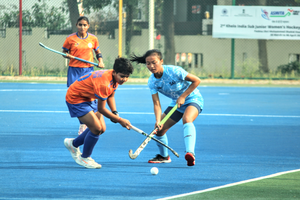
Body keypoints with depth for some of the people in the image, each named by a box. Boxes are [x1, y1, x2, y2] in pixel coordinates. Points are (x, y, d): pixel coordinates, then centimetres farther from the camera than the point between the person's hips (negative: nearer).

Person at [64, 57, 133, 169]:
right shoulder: (104, 83, -36)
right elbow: (101, 109, -27)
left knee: (102, 129, 7)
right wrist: (120, 120, -23)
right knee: (96, 128, -16)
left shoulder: (116, 77, -7)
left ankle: (73, 144, 28)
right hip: (75, 98, -9)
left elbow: (110, 96, 11)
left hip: (88, 99, 9)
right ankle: (84, 158, 4)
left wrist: (114, 113, -4)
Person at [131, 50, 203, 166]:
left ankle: (190, 153, -53)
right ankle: (164, 156, 29)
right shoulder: (152, 82, -13)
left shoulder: (174, 71, -27)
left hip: (193, 99, -6)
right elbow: (156, 103, -16)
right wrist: (158, 120, -33)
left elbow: (196, 80, -18)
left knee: (187, 119, -37)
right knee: (159, 129, 1)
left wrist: (183, 96, -20)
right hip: (176, 103, 6)